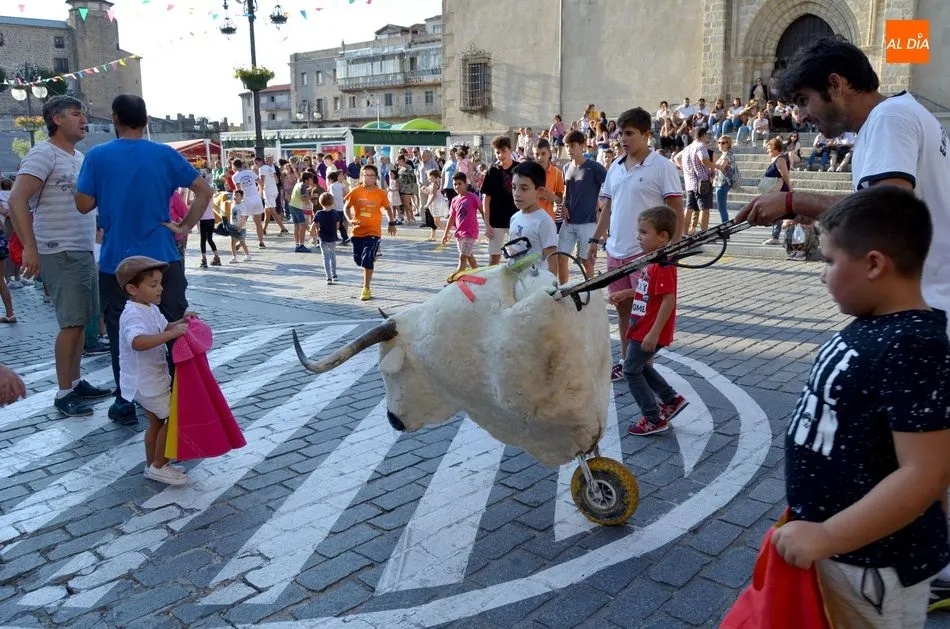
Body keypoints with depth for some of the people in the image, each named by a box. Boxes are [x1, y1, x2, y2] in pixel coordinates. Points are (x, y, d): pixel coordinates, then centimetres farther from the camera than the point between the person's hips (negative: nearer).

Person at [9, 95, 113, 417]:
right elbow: (17, 200, -18)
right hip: (61, 254, -8)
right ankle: (63, 393, 2)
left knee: (81, 320, 11)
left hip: (85, 251, 8)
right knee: (72, 323, -7)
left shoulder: (80, 157, 15)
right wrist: (30, 248, -22)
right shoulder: (43, 154, -10)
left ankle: (75, 382, 21)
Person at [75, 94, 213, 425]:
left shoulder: (97, 156, -3)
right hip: (162, 259, 0)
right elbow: (204, 191, -4)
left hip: (116, 263, 0)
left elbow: (84, 205, -1)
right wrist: (185, 226, 0)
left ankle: (125, 402, 15)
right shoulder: (166, 155, -1)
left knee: (121, 333, 9)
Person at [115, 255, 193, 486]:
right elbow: (138, 342, -45)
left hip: (150, 381, 10)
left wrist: (180, 322, 3)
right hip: (146, 383, -10)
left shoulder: (151, 309, 6)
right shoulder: (133, 315, -26)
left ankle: (152, 464, 33)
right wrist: (171, 334, -46)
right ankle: (159, 466, 10)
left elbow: (162, 328, 23)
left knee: (157, 422, 20)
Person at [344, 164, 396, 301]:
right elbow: (347, 207, 7)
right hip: (358, 230, 3)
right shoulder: (355, 192, -3)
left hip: (373, 231, -3)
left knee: (367, 260, -11)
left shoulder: (381, 193, -4)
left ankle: (366, 289, 1)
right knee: (357, 259, 11)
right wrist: (350, 219, -10)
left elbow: (387, 208, 12)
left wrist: (392, 223, 13)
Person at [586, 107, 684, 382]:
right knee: (622, 307, 14)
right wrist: (596, 239, 13)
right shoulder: (615, 167, 11)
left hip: (646, 253, -6)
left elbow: (676, 211, -10)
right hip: (616, 251, 6)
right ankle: (626, 361, 28)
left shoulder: (662, 166, -8)